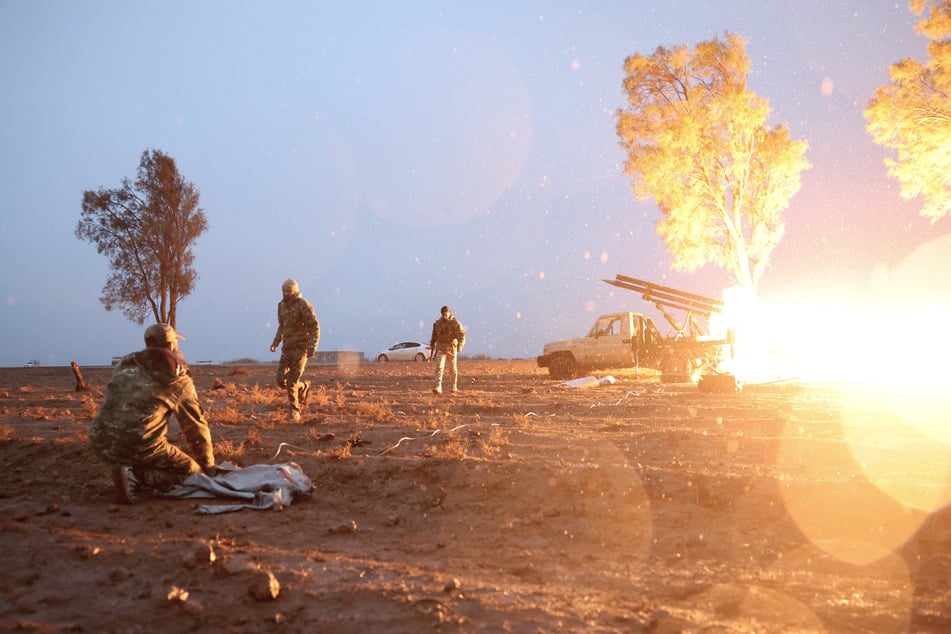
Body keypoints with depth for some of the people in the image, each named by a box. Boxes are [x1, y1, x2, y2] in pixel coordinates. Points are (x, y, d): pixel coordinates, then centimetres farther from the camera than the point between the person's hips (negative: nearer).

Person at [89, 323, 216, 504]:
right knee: (192, 473, 9)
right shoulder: (179, 379, 5)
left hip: (100, 443, 6)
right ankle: (135, 476, -11)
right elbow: (196, 426, 13)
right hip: (138, 446, -6)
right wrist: (208, 467, 26)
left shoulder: (125, 364, 18)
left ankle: (126, 468, 9)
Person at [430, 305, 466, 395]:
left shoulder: (455, 323, -6)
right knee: (439, 367, -13)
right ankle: (438, 388, -20)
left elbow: (462, 334, -12)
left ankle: (455, 387, 24)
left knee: (453, 369, 8)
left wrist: (460, 345, -25)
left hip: (452, 348, -2)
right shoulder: (438, 323, 4)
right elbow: (434, 336, 15)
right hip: (441, 348, 2)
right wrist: (432, 347, 17)